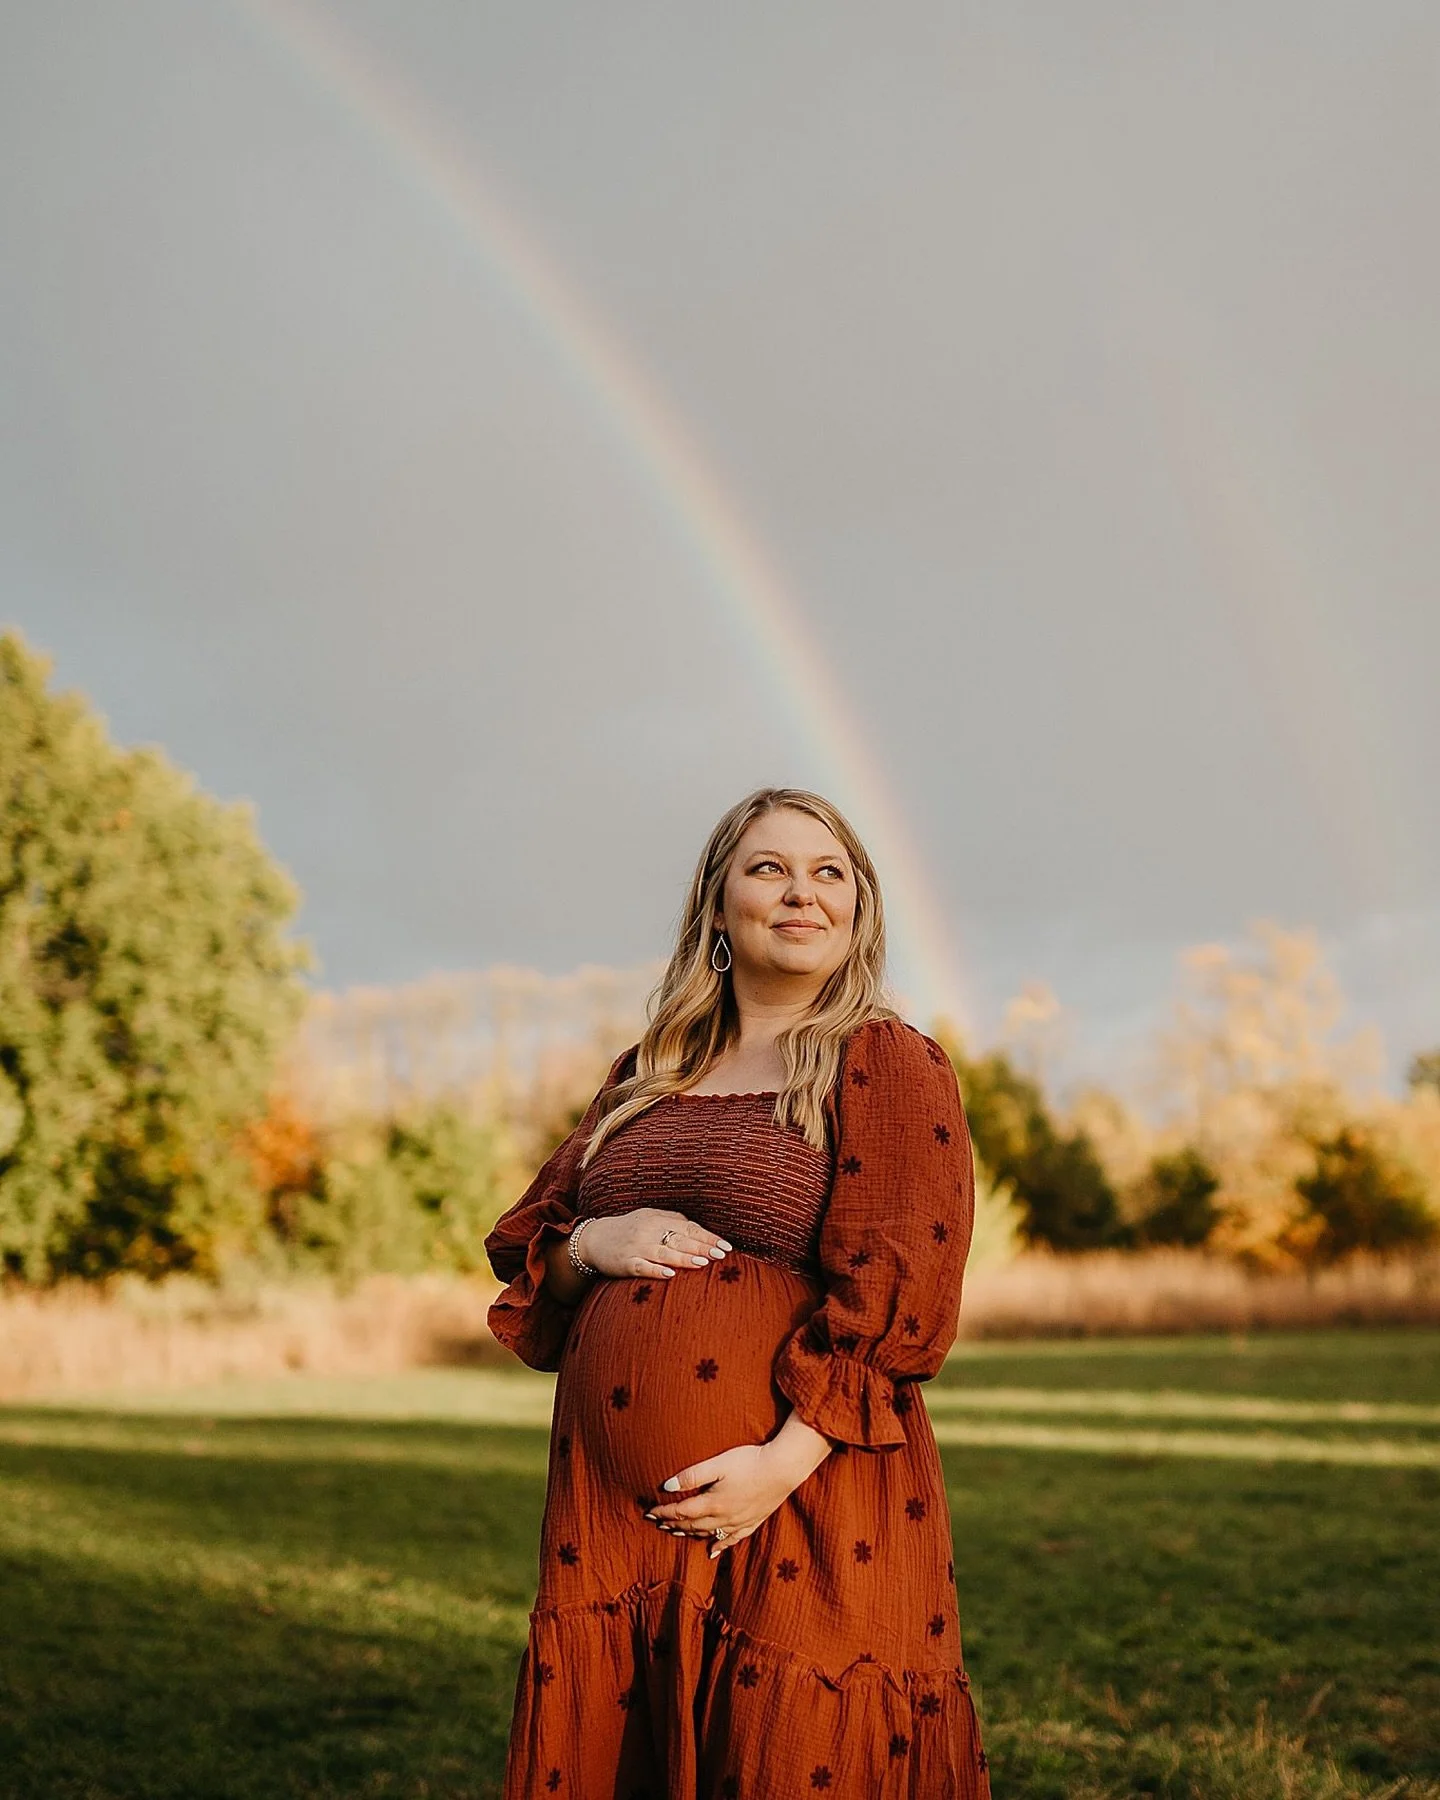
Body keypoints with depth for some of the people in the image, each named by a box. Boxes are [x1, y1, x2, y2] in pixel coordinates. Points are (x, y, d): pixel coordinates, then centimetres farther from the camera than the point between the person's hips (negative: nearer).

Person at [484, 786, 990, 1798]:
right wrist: (591, 1246, -4)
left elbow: (901, 1298, -10)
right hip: (612, 1515, 5)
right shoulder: (644, 1080, 17)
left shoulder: (891, 1065, 0)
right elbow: (524, 1246, 19)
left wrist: (786, 1460, -19)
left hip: (801, 1507, -5)